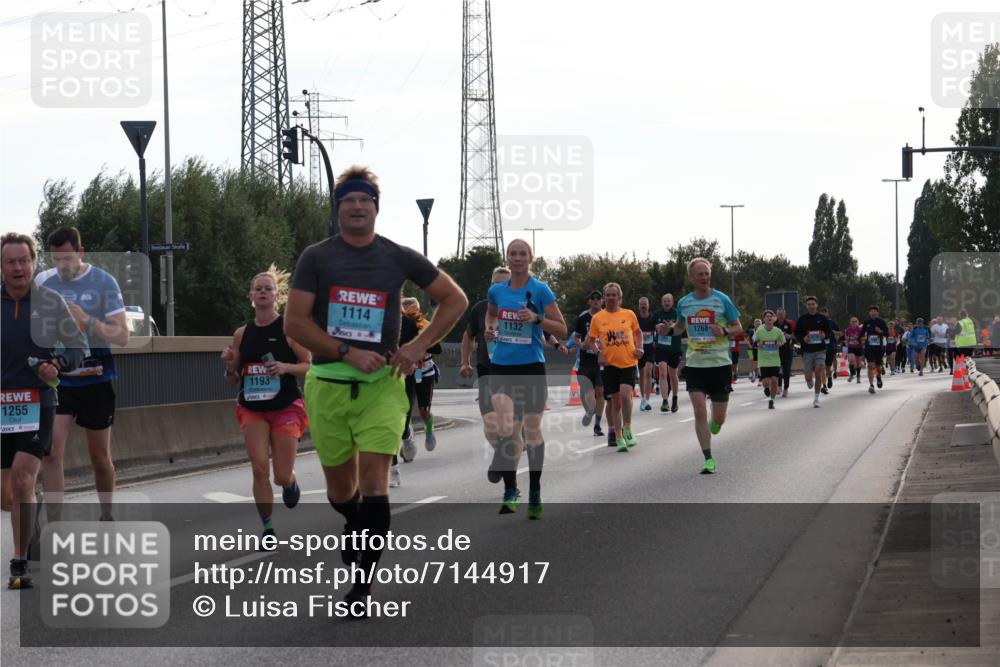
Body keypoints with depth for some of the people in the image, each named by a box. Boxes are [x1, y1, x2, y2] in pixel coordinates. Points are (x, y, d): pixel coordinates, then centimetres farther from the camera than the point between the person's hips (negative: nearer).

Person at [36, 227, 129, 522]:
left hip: (95, 378, -1)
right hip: (57, 377, 1)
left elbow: (122, 336, -10)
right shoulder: (43, 282, 2)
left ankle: (107, 517, 30)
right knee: (51, 452, -13)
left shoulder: (103, 282, -6)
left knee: (100, 456, 11)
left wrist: (86, 320, -23)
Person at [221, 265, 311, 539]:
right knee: (259, 469, -10)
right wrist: (229, 364, -10)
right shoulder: (242, 333, 4)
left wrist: (286, 367, -23)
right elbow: (234, 379, 11)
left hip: (286, 407, -3)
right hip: (252, 409, 3)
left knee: (282, 476, 0)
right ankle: (268, 528, 3)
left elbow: (309, 367, -6)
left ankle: (290, 483, 38)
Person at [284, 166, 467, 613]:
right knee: (340, 489, 11)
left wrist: (417, 347, 0)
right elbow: (294, 323, -4)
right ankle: (356, 527, 45)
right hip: (328, 385, 1)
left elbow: (455, 299, 13)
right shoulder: (316, 257, 2)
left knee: (373, 483, -13)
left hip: (382, 383, -1)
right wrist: (348, 353, -15)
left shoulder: (399, 258, 5)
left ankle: (362, 586, -9)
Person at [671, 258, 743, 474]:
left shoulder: (721, 300, -4)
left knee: (718, 418, 4)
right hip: (694, 365, 1)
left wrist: (725, 332, -19)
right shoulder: (684, 303, 4)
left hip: (720, 364, -1)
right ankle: (708, 460, -4)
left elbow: (738, 328, 2)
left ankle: (714, 425, 42)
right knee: (699, 412, -10)